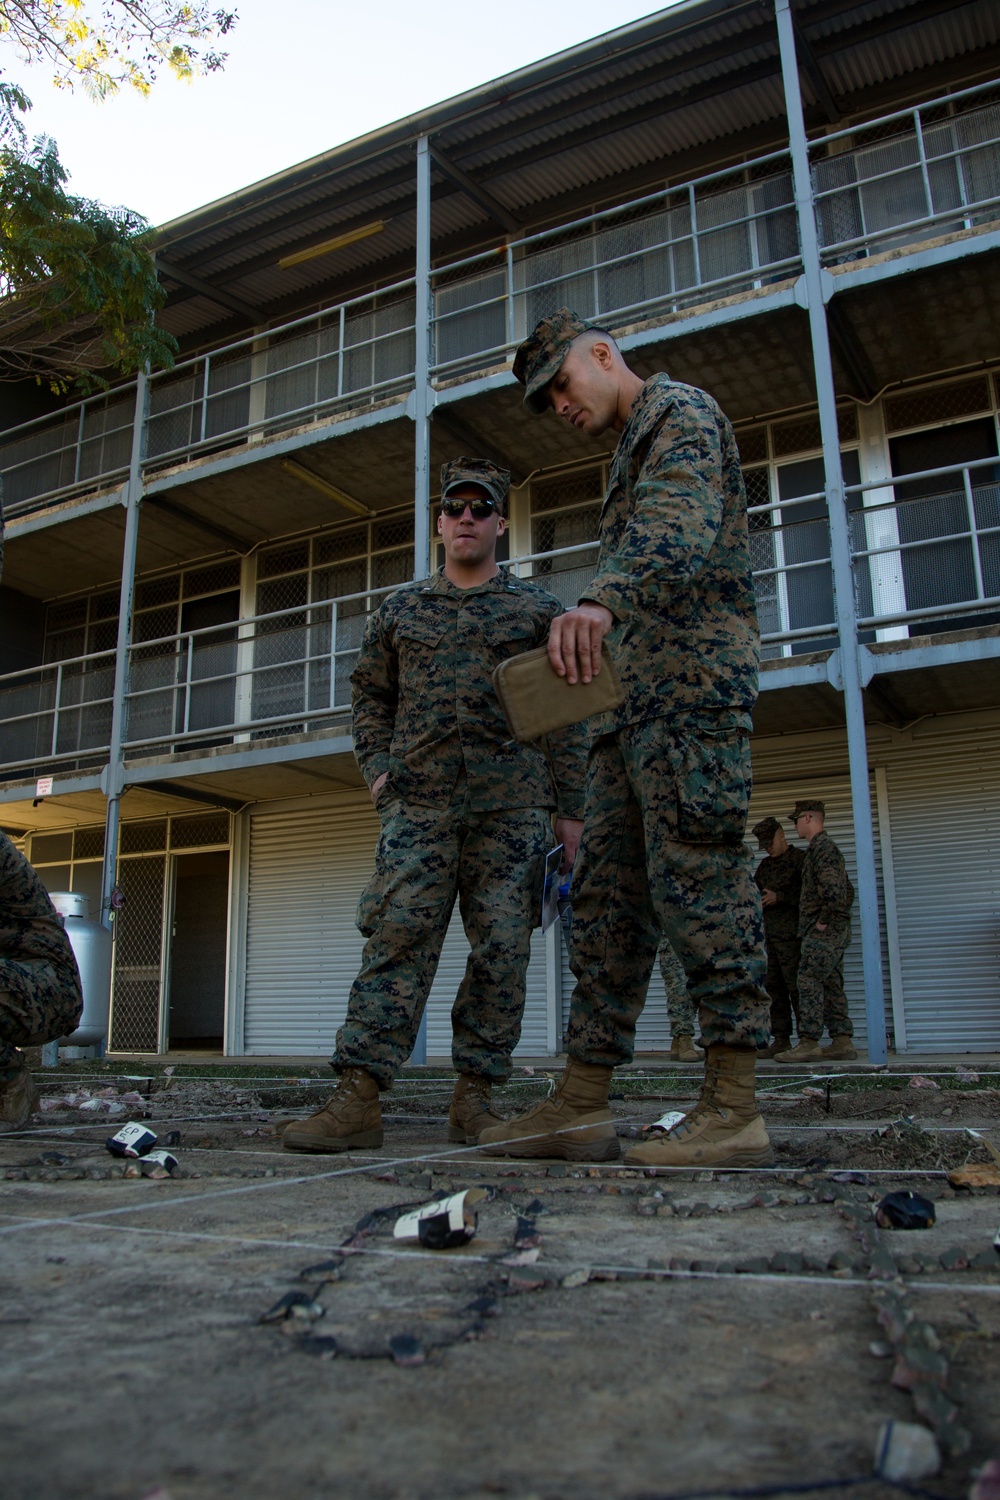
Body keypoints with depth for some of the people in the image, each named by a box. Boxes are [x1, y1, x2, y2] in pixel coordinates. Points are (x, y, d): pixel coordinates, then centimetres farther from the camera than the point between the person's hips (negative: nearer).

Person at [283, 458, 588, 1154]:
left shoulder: (538, 608, 11)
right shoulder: (400, 609, 17)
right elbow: (369, 695, 23)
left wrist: (569, 809, 1)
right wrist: (376, 767, 7)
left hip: (513, 805, 0)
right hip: (418, 802, 1)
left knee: (501, 946, -1)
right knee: (398, 936, -10)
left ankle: (476, 1098, 9)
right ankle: (359, 1098, -11)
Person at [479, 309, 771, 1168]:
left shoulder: (681, 412, 2)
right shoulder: (634, 450, 31)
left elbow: (678, 526, -21)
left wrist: (602, 601, -39)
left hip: (690, 678, -9)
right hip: (637, 696, 10)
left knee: (697, 875, -13)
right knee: (609, 891, 2)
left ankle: (734, 1111, -9)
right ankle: (582, 1105, 3)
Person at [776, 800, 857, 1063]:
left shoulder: (822, 846, -11)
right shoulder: (826, 846, 22)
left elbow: (833, 888, -24)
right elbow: (848, 891, 25)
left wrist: (823, 921, -17)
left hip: (823, 931, -10)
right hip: (836, 932, 10)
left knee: (809, 982, -11)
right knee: (831, 986, 9)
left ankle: (809, 1043, -12)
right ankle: (842, 1043, 9)